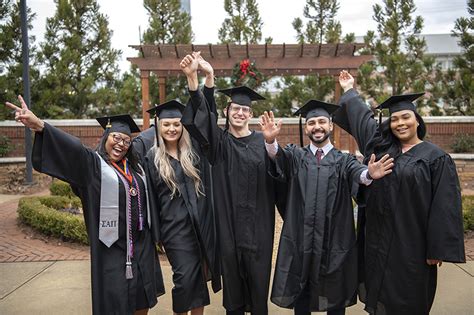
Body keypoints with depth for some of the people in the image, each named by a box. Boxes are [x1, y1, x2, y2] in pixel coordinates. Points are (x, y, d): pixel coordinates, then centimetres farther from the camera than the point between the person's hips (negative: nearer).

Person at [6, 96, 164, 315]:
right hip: (112, 244, -5)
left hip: (142, 242, 6)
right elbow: (72, 147, -24)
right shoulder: (93, 163, -6)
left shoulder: (134, 166, 11)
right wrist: (40, 126, -38)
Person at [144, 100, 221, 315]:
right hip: (175, 226, -2)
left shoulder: (194, 151, 7)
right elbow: (151, 198, 3)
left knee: (199, 276, 9)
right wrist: (154, 232, 2)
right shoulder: (152, 158, 2)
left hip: (201, 223, 3)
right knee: (185, 278, -3)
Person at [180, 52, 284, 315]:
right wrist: (192, 78, -30)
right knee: (232, 275, 9)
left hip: (258, 223, 0)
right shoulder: (220, 142, 2)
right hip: (229, 222, 0)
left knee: (258, 276, 6)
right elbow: (200, 118, -16)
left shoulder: (262, 142, 4)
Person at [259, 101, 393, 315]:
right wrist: (270, 141, -38)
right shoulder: (295, 156, 6)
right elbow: (278, 157, -15)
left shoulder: (343, 160, 3)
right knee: (300, 296, 11)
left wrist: (369, 174, -43)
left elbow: (357, 172, -18)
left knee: (335, 297, 11)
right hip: (300, 239, 0)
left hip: (334, 240, 0)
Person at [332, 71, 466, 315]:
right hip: (378, 241, 5)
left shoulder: (436, 157, -6)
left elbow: (444, 206, -10)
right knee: (381, 293, 14)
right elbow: (363, 118, 22)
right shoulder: (380, 146, 7)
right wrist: (350, 91, 32)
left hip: (412, 243, -4)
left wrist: (438, 250, -13)